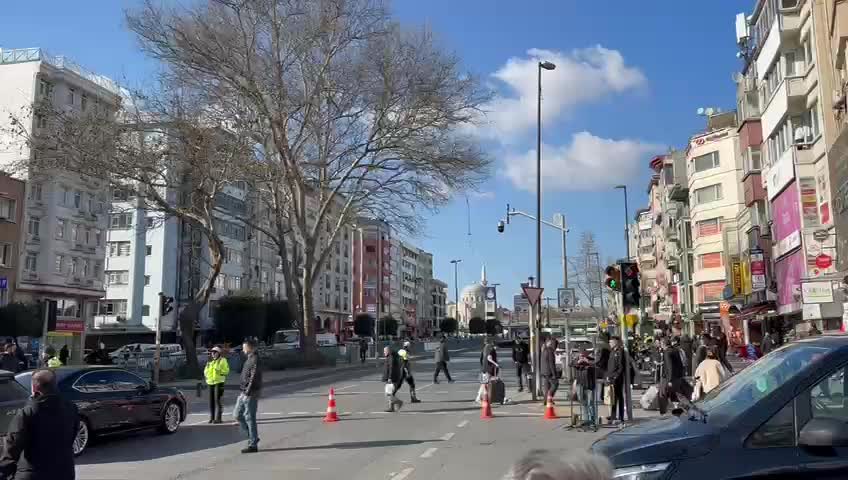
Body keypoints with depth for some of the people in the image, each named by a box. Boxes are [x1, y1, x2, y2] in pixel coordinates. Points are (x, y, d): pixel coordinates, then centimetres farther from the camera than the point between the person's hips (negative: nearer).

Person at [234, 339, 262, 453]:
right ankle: (252, 437, 22)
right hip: (244, 393, 10)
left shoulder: (255, 360, -16)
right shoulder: (249, 359, 15)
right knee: (237, 414, 13)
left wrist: (247, 393, -23)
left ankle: (253, 445, 4)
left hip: (251, 394, -10)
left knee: (250, 418, -4)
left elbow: (253, 378, -22)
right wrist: (243, 392, 20)